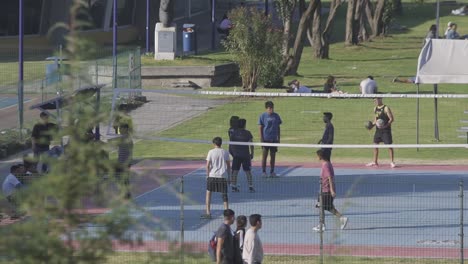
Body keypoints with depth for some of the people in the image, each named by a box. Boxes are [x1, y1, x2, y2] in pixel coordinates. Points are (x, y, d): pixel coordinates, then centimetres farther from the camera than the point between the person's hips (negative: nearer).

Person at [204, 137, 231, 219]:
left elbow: (208, 165, -6)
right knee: (224, 195, 8)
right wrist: (229, 176, 13)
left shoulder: (211, 152, -3)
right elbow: (228, 166, 5)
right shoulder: (225, 153, 3)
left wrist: (207, 175, 5)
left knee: (208, 193, 9)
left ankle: (208, 213, 6)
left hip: (212, 175, -1)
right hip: (222, 176, 1)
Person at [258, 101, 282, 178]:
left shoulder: (276, 116, 7)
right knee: (264, 156, -1)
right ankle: (263, 172, 5)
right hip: (265, 139, -4)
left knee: (273, 156, 7)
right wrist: (261, 139, -8)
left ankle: (272, 172, 14)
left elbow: (278, 128, 13)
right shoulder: (263, 116, -3)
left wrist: (279, 138, 9)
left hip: (274, 139, 4)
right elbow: (260, 128, -2)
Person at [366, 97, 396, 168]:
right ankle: (375, 162, 19)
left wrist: (385, 125, -26)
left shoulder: (386, 108, -12)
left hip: (386, 130, -7)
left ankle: (392, 162, 0)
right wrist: (372, 124, 4)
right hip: (378, 130, 7)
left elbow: (391, 119, -14)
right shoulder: (375, 109, 10)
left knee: (389, 145, -6)